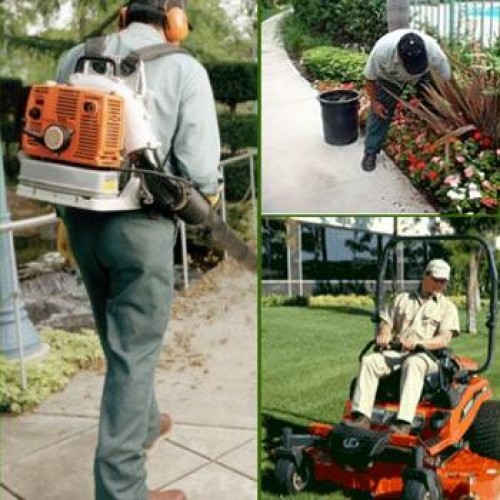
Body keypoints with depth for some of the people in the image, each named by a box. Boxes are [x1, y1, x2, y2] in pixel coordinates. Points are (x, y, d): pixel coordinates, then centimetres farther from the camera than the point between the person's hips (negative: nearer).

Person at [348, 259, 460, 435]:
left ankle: (403, 423, -48)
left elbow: (444, 339, -4)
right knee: (369, 360, -25)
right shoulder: (401, 299, 22)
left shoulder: (447, 307, 11)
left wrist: (418, 343, -23)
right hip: (397, 352, 4)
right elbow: (386, 324, 19)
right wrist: (383, 335, -8)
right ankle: (361, 417, -33)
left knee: (413, 364, -39)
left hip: (428, 356, -3)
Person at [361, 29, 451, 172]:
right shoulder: (382, 50, -42)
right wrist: (374, 102, -19)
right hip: (388, 77, -1)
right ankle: (370, 152, 2)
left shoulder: (434, 51, -39)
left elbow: (447, 79, -25)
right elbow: (369, 78, -23)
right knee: (379, 112, -6)